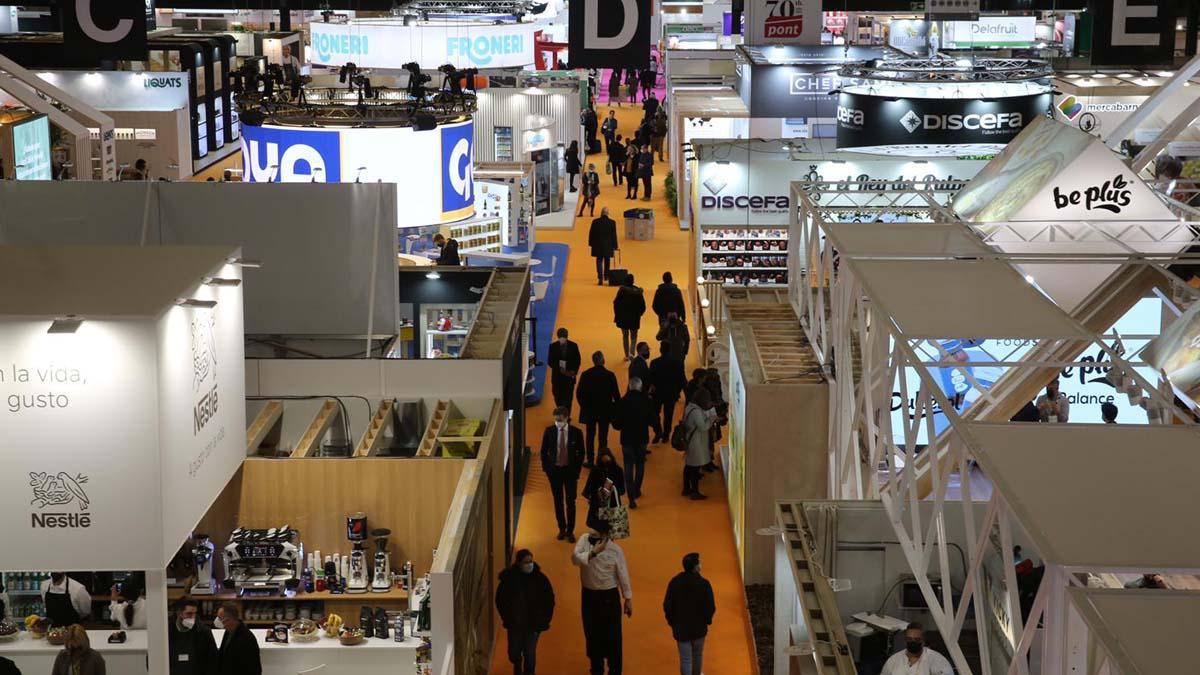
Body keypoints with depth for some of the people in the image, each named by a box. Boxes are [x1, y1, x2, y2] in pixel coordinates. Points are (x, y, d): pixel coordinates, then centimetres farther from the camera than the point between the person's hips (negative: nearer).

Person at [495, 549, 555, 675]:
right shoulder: (508, 578, -11)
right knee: (514, 653, 13)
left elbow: (549, 601, -2)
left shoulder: (540, 578, -12)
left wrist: (544, 620, -5)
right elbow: (500, 600, 1)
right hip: (514, 623, 1)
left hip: (534, 624, -1)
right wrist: (507, 619, 0)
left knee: (530, 654, -4)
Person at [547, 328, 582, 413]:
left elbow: (578, 361, 4)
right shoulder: (553, 346, -4)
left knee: (568, 397, -3)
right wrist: (560, 370, -16)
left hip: (570, 375, 0)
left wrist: (574, 371, -12)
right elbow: (550, 362, -3)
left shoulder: (573, 346, -2)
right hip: (557, 376, 1)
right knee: (558, 397, 8)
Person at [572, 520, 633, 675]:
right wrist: (593, 552, -34)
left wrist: (628, 600, -3)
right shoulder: (584, 540, -10)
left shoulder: (615, 550, -17)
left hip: (609, 596, -3)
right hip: (589, 594, 3)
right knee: (592, 634, 15)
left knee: (612, 636, 5)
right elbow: (575, 559, -22)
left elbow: (623, 576, -8)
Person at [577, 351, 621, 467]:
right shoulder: (610, 375, -13)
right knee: (603, 437, 8)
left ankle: (590, 461, 14)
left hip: (590, 410, 1)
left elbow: (579, 393, -6)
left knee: (590, 436, 12)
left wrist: (584, 405, 11)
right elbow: (616, 394, -9)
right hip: (605, 411, -1)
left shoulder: (586, 375, -10)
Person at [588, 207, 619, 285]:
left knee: (599, 261, 3)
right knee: (607, 261, 19)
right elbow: (614, 235, -5)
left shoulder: (595, 222, -8)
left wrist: (591, 243, 11)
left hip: (598, 245, -1)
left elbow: (591, 233, -1)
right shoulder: (612, 222, -9)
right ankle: (606, 276, 34)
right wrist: (615, 245, 2)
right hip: (608, 245, 1)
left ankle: (600, 278, -13)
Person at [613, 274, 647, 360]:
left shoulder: (622, 290, -12)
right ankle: (631, 353, -11)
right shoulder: (638, 291, -8)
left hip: (623, 317, 0)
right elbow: (642, 306, -5)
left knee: (625, 336, 17)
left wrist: (616, 315, 1)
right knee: (633, 336, 12)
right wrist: (639, 314, 13)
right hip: (635, 317, 0)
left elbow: (616, 303, -11)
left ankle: (627, 355, 22)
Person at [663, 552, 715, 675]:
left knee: (685, 659, 4)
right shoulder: (704, 584, -17)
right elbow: (710, 607, -14)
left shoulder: (674, 583, -11)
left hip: (681, 628, 0)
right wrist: (707, 620, 7)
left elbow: (667, 606, -6)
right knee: (697, 654, 24)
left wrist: (672, 622, 10)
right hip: (699, 627, 0)